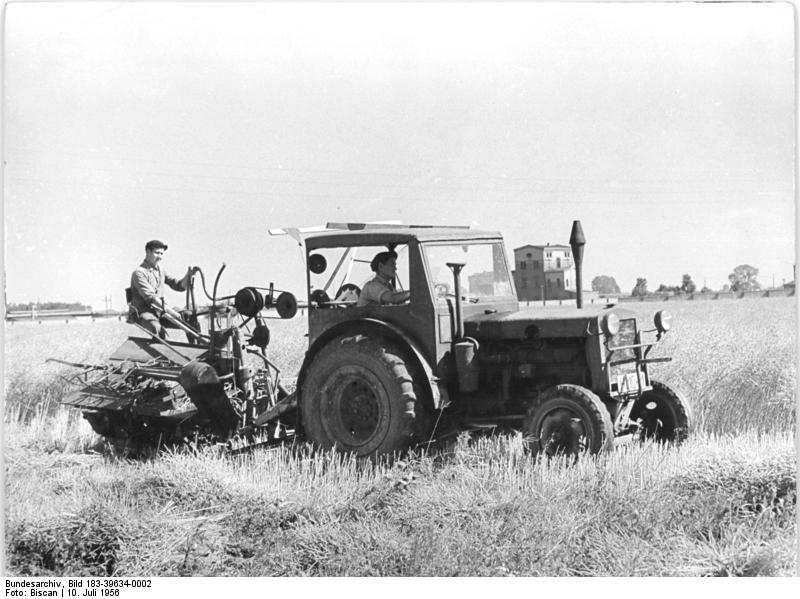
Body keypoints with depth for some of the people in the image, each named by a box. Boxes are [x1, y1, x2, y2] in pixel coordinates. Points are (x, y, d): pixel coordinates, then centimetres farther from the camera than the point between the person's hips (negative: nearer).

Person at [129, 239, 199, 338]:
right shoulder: (139, 272, -10)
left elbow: (180, 286, 12)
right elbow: (150, 297, -20)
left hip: (159, 312, 7)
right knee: (158, 329, -39)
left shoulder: (161, 271, 14)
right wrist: (169, 311, -26)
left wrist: (188, 275, -9)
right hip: (143, 313, -7)